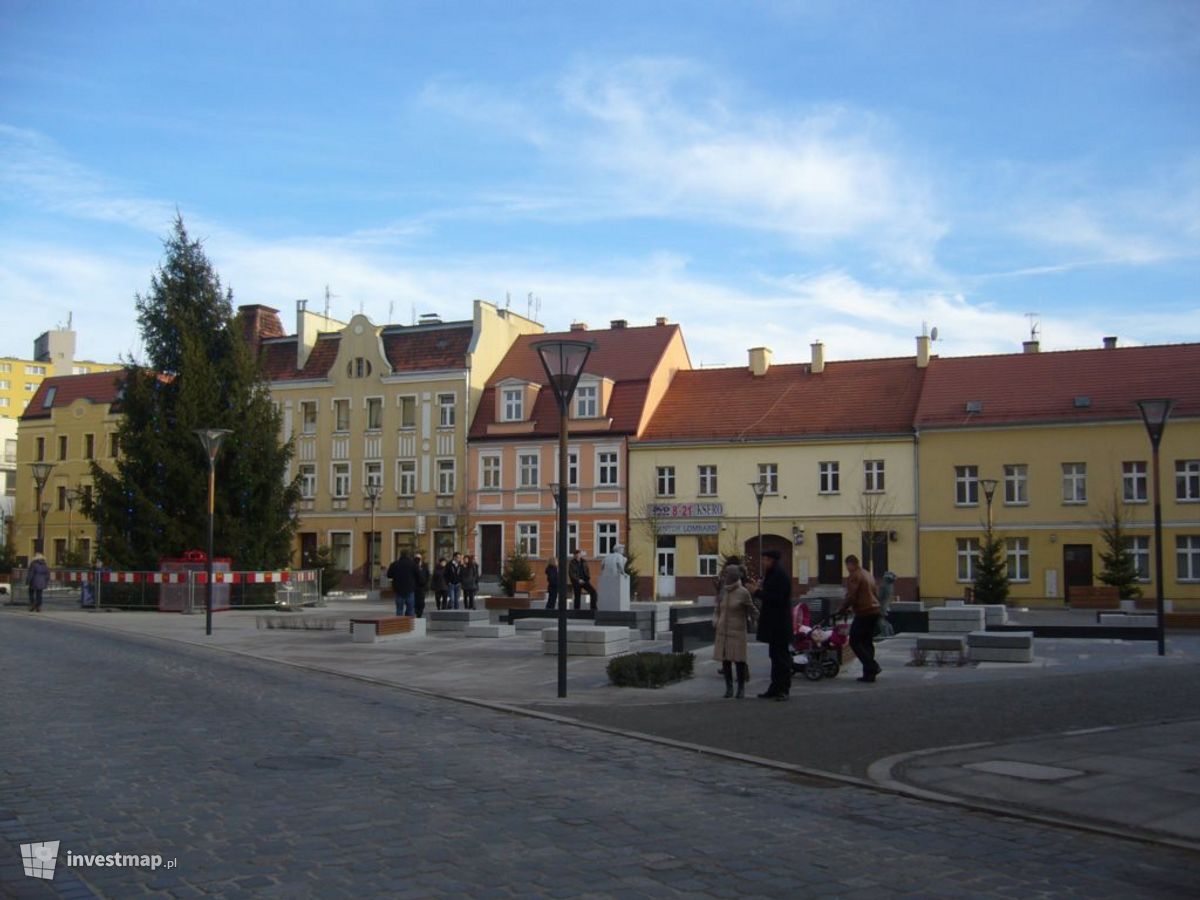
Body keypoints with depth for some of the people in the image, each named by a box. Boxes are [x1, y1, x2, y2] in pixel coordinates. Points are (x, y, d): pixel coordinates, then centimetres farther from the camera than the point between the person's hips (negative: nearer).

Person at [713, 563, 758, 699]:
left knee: (739, 659, -1)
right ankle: (729, 688, 12)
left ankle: (741, 688, 10)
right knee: (725, 659, 4)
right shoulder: (722, 592, 6)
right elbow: (717, 610, 13)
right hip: (722, 631, 4)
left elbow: (752, 610, 3)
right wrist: (714, 626, 6)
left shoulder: (743, 592, -8)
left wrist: (756, 622, 11)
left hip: (737, 631, -4)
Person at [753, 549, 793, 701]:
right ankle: (776, 688, 19)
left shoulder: (781, 575, -16)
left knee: (781, 656, -5)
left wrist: (757, 592, -18)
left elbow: (777, 598, -22)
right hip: (773, 623, 10)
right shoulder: (771, 574, 16)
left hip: (779, 624, -10)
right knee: (776, 656, 13)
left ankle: (783, 689, 0)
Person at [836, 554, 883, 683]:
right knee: (867, 642, 12)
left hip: (863, 613, -9)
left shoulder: (854, 577, -10)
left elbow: (850, 597, -17)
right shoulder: (868, 575, 19)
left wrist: (840, 610, -5)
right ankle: (869, 673, 8)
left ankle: (872, 667, -13)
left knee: (855, 641, -3)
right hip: (874, 611, 9)